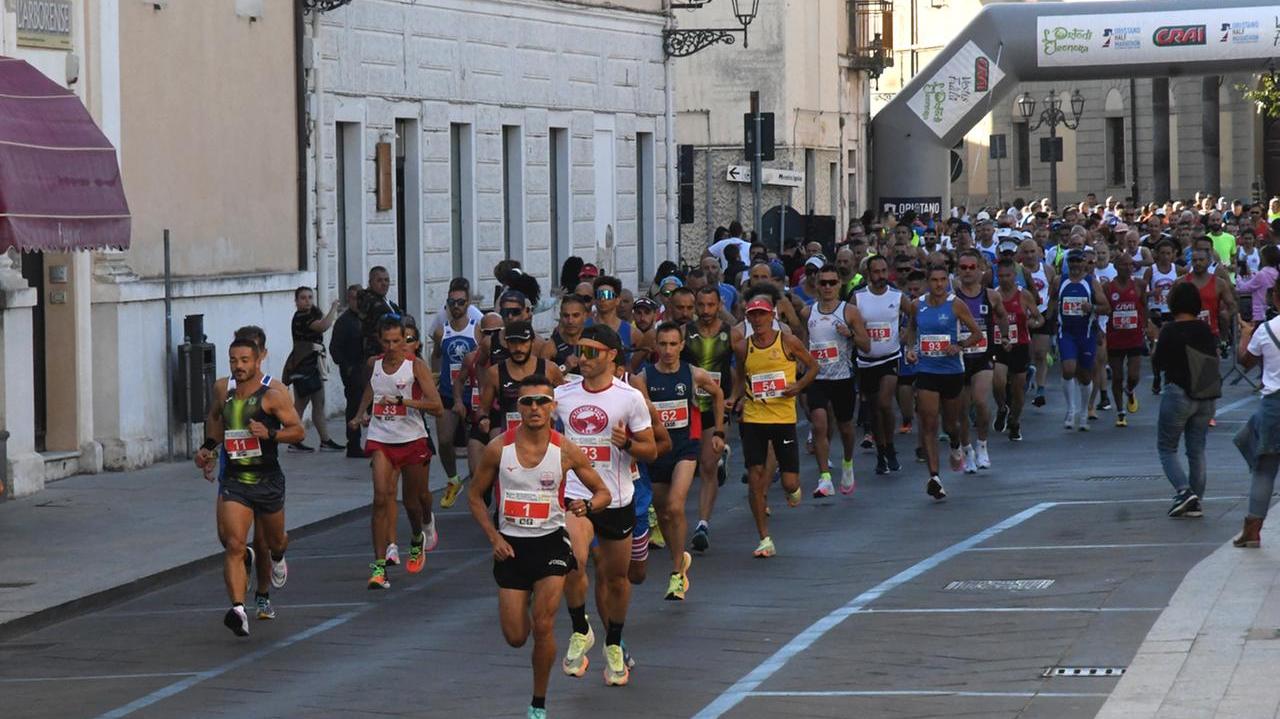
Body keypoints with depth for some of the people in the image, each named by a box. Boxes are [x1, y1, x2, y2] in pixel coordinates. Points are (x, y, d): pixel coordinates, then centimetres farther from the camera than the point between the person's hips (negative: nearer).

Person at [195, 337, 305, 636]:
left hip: (267, 480, -1)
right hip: (233, 480, 1)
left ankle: (278, 557, 59)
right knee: (234, 545, -17)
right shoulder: (222, 388, 4)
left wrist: (270, 434, -24)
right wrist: (209, 446, 15)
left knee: (274, 540, 21)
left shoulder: (273, 395, -11)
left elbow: (298, 430, -9)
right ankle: (238, 609, -24)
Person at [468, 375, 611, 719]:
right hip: (510, 545, 1)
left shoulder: (566, 451, -7)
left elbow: (603, 493, 3)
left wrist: (587, 505, -20)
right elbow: (475, 496, 6)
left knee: (543, 627, -12)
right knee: (515, 637, 1)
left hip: (550, 542, -1)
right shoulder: (498, 449, -6)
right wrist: (494, 537, -6)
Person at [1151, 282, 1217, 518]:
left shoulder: (1170, 330, -13)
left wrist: (1156, 344, 9)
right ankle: (1195, 502, 12)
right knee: (1197, 450, 12)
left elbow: (1158, 363, -7)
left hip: (1178, 393, -5)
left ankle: (1184, 490, -12)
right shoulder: (1205, 329, 1)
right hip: (1205, 396, 5)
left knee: (1166, 448, 8)